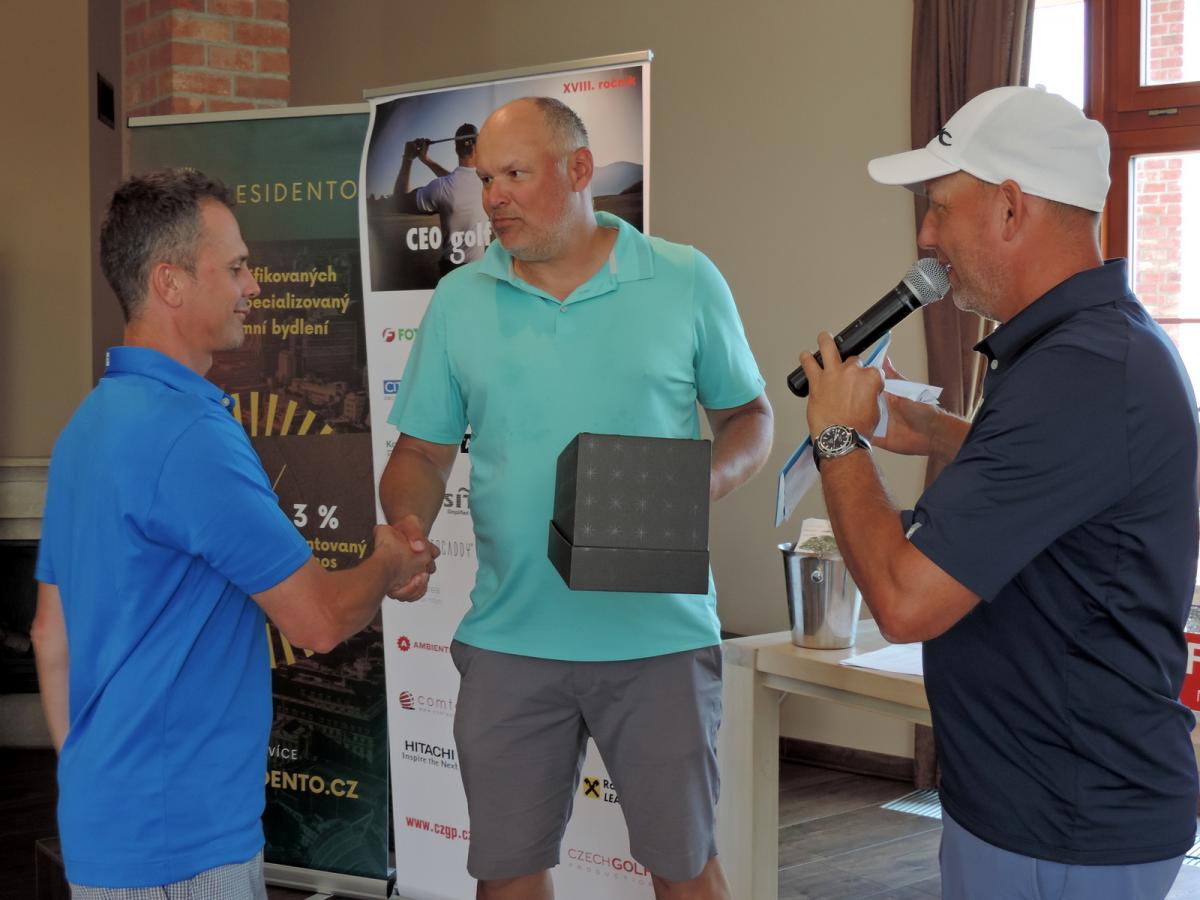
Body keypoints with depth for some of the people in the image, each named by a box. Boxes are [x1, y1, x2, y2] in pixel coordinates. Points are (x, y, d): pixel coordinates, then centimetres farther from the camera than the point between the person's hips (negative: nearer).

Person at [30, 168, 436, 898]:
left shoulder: (92, 421, 7)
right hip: (175, 838, -9)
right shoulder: (190, 433, -21)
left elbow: (52, 632, 14)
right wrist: (390, 567, 3)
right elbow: (318, 620, -17)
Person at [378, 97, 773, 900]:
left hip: (661, 633, -2)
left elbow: (750, 416, 7)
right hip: (509, 641, 2)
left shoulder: (687, 282, -2)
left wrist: (710, 482, -13)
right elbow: (423, 454, 8)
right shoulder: (459, 300, 4)